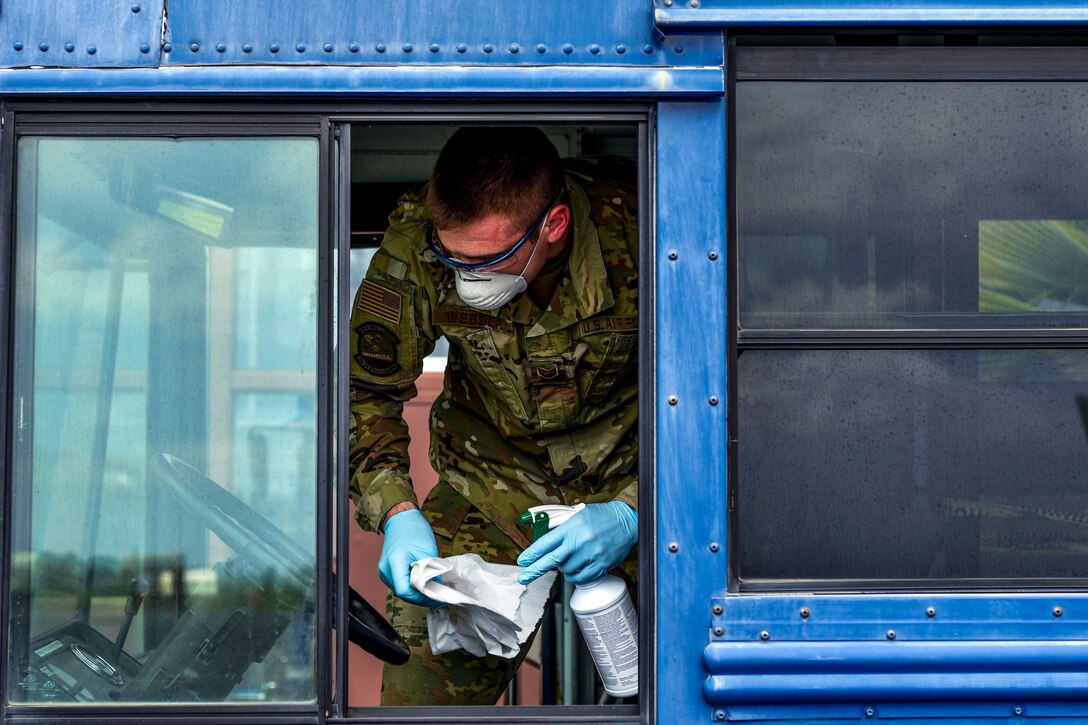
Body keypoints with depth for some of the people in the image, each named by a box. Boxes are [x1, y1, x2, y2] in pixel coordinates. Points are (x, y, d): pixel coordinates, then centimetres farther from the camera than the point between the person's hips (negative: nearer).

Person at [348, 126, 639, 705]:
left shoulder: (636, 235, -25)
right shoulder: (416, 240, -19)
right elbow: (365, 389, -6)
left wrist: (632, 511, -30)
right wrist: (396, 512, -21)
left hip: (629, 478, -1)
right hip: (491, 480, 2)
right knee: (419, 697, -8)